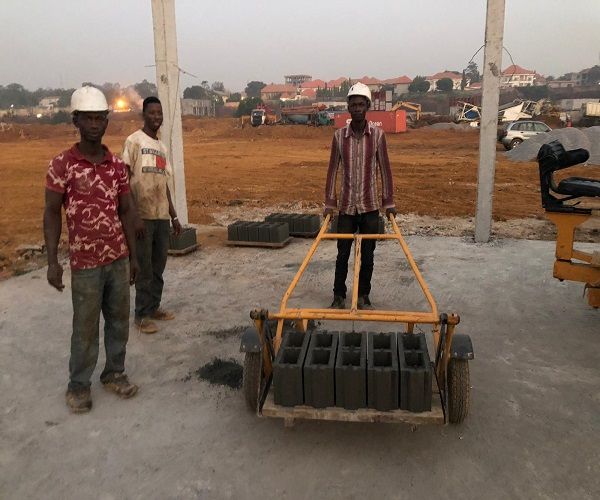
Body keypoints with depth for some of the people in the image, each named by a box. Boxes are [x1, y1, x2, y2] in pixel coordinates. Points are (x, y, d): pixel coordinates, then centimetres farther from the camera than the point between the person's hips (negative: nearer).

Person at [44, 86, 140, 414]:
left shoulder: (117, 165, 4)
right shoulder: (62, 165, -9)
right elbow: (51, 214, -6)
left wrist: (133, 255, 9)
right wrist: (52, 261, -11)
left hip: (118, 258, 4)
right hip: (85, 263, -4)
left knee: (119, 320, 13)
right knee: (85, 327, 5)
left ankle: (114, 374, 30)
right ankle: (78, 385, 22)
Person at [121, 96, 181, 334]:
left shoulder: (162, 147, 15)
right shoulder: (134, 141, -6)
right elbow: (126, 181, -10)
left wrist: (174, 216, 16)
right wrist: (134, 216, -16)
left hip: (162, 216, 7)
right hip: (143, 216, -6)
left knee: (159, 265, 12)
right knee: (144, 267, 0)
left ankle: (153, 307, 25)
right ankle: (142, 314, 10)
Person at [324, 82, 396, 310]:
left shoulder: (378, 134, -4)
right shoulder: (339, 135, -1)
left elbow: (384, 169, 1)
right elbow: (332, 170, 3)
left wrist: (389, 202, 0)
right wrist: (329, 203, 1)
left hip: (370, 206, 0)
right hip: (346, 205, 1)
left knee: (367, 255, 8)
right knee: (342, 254, 6)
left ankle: (363, 296, 23)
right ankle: (339, 296, 21)